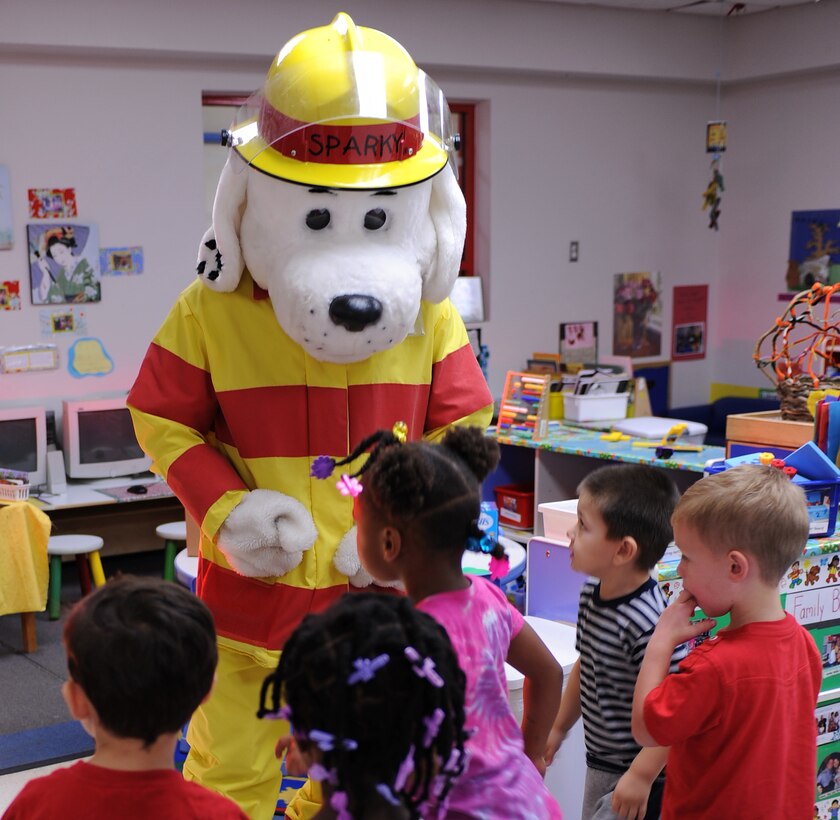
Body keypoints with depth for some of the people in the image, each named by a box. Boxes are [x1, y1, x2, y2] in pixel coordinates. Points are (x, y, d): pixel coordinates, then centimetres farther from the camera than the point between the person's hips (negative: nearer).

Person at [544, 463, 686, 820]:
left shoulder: (647, 621, -29)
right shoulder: (591, 595, -1)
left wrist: (641, 775, -25)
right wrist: (559, 728, 22)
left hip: (636, 777, -9)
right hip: (600, 763, 9)